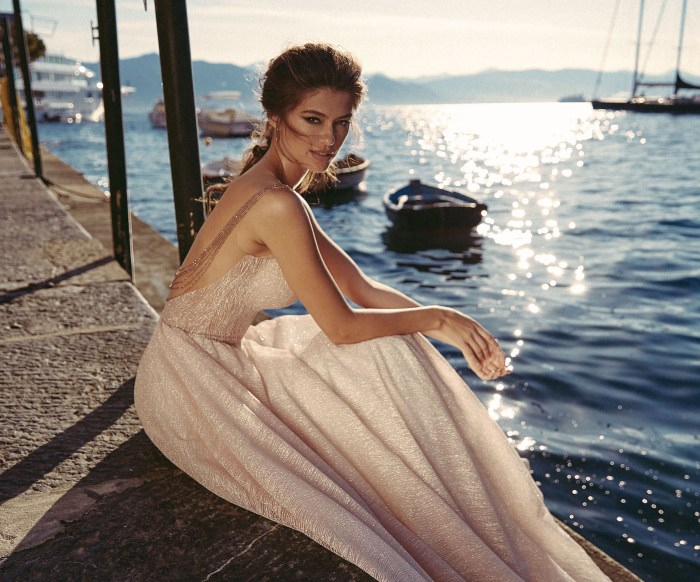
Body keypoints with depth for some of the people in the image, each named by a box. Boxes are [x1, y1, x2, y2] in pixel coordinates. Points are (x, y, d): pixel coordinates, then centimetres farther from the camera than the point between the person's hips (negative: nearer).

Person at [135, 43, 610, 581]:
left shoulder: (267, 187, 6)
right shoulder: (276, 203, -25)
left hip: (218, 361, 9)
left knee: (390, 351, 2)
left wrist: (449, 328, -3)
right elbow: (341, 326, -23)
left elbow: (360, 287, 6)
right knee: (377, 359, -16)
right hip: (191, 379, -9)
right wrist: (438, 318, -9)